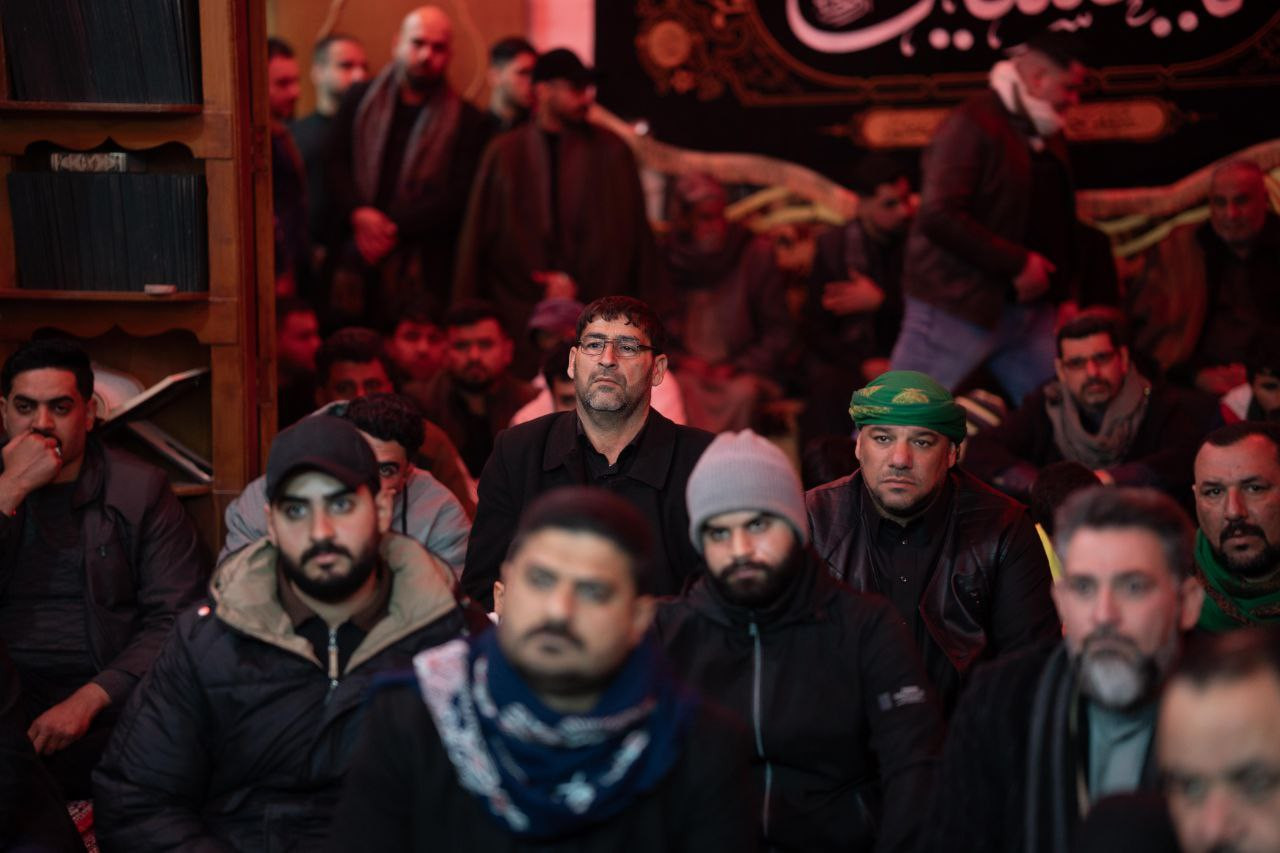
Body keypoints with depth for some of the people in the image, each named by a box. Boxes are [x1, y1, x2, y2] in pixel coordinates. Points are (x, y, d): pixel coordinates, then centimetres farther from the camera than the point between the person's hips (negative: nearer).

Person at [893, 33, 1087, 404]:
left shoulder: (1046, 134, 13)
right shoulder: (972, 124, -14)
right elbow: (938, 216, -23)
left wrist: (1059, 291, 9)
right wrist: (1016, 263, -20)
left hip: (1027, 305, 8)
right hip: (958, 305, -8)